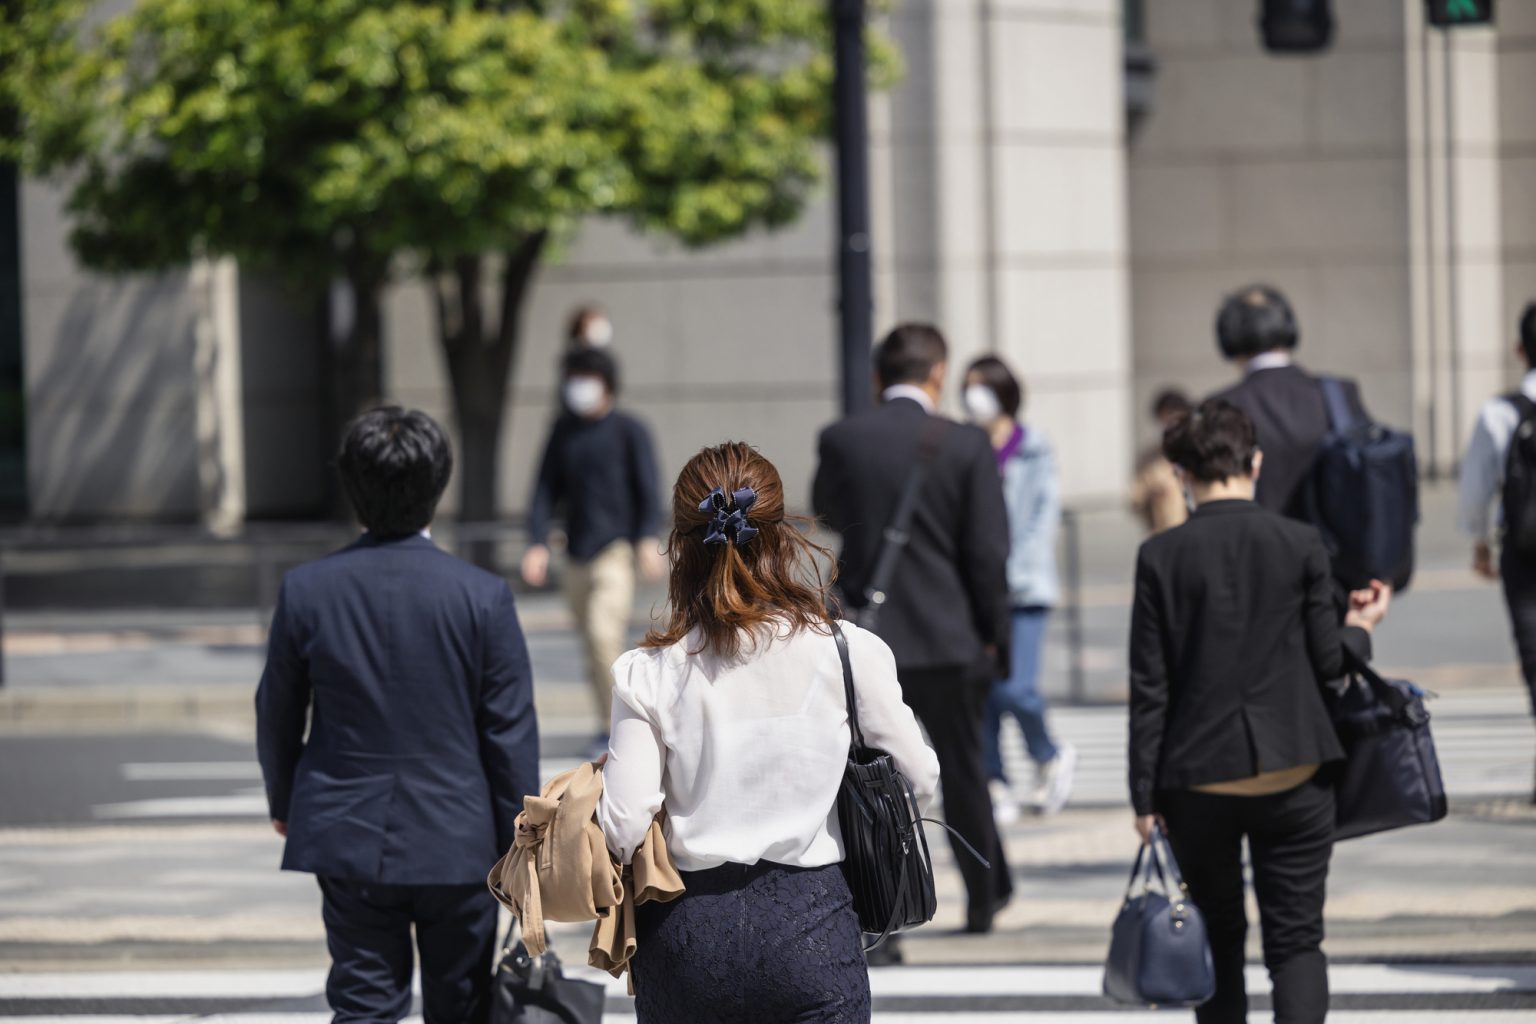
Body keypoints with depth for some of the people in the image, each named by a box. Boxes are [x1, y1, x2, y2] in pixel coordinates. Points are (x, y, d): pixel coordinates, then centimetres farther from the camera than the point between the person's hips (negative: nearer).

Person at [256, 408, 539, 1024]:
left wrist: (282, 801, 23)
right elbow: (511, 734, -7)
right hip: (457, 841, -1)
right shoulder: (483, 597, -11)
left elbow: (276, 715, 5)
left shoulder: (306, 590, -6)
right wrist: (520, 844, 3)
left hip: (348, 839, 1)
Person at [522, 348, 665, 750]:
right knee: (591, 643, 7)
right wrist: (537, 544, 1)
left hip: (615, 550, -5)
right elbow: (546, 490, 12)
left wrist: (648, 540, -14)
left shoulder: (629, 430, 0)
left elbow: (648, 490, -1)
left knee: (604, 635, -18)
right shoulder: (563, 431, 11)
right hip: (577, 553, 5)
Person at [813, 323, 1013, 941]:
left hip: (865, 633, 1)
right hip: (949, 635, -1)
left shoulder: (840, 440, -3)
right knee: (963, 770, 16)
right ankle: (985, 898, 32)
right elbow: (988, 554, -6)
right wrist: (993, 635, 5)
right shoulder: (967, 447, -8)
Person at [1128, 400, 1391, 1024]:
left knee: (1218, 935, 15)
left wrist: (1145, 796, 1)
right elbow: (1327, 662, -1)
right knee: (1296, 938, 3)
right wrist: (1361, 627, 22)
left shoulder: (1161, 557, -5)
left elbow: (1149, 686, -4)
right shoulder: (1300, 544, -5)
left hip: (1198, 779, 0)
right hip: (1292, 774, 0)